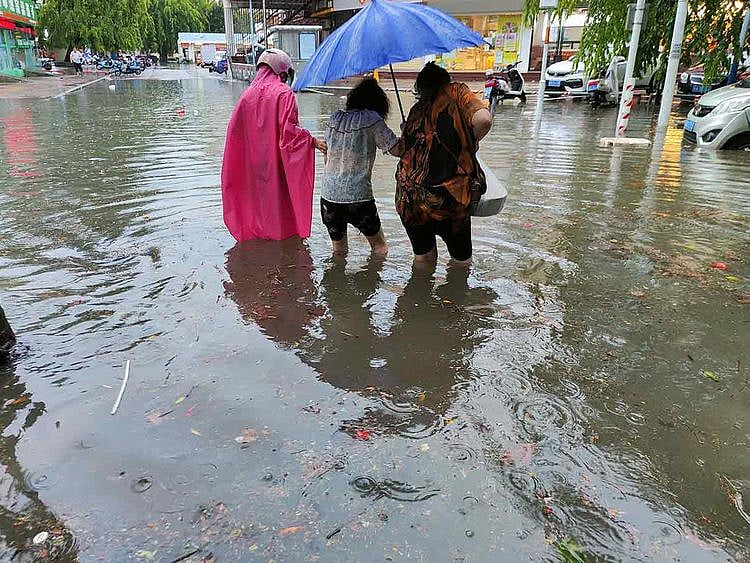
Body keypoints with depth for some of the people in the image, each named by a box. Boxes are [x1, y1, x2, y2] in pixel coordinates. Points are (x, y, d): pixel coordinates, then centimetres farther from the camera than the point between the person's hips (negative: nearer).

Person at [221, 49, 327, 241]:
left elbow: (234, 130, 7)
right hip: (277, 165, -5)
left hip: (253, 165, 5)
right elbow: (289, 130, -20)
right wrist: (313, 141, -17)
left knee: (257, 199, 15)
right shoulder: (284, 93, -10)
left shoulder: (248, 94, 5)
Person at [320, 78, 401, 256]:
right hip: (358, 196, -5)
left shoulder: (334, 119, 10)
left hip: (328, 194, 5)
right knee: (379, 248, 13)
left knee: (338, 250, 18)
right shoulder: (371, 119, -5)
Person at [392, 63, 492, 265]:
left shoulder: (417, 108, 12)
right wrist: (471, 143, 4)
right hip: (449, 198, -4)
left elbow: (399, 149, 9)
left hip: (409, 200, 4)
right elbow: (483, 120, -16)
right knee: (461, 261, 17)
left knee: (423, 259, 23)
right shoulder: (457, 92, 3)